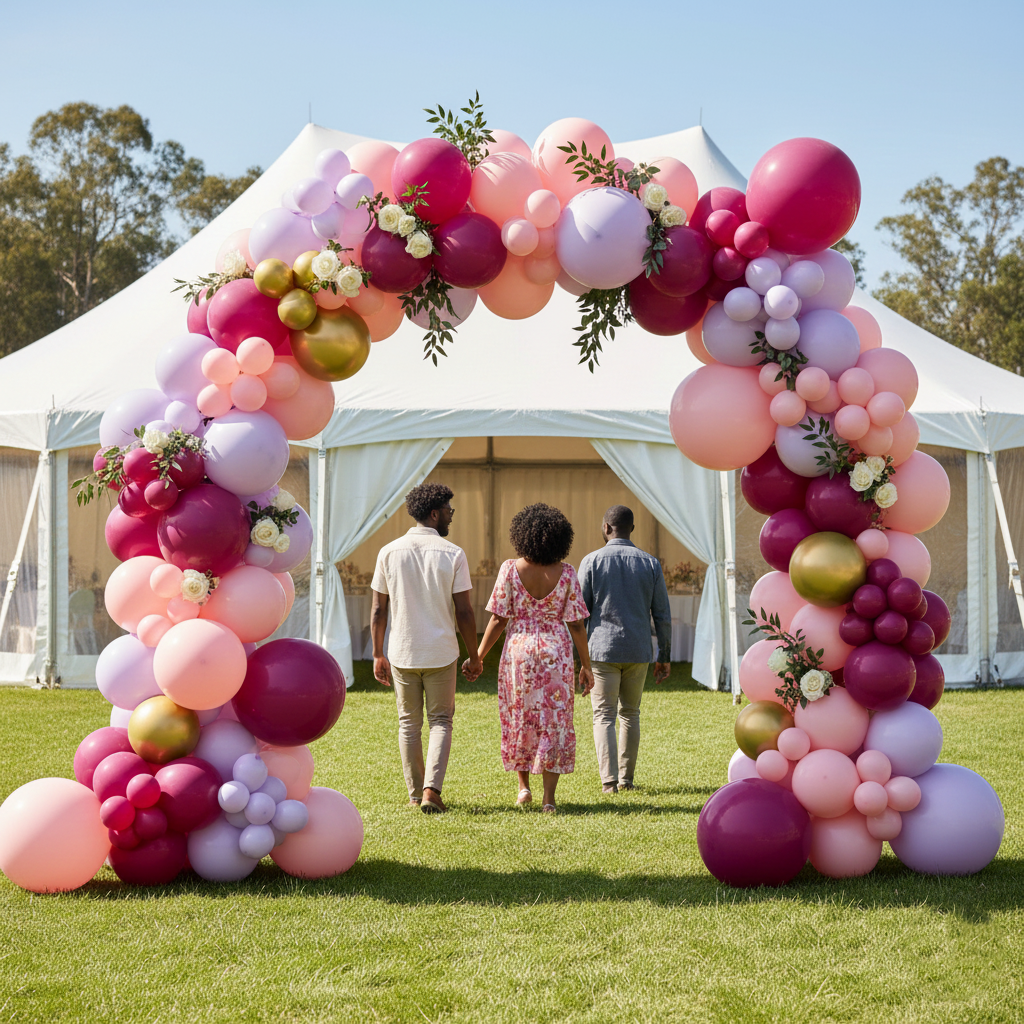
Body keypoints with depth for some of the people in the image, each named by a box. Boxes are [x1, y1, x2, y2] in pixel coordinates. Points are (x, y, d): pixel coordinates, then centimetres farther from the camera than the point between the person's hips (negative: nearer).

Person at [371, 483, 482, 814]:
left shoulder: (389, 553, -1)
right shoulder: (453, 554, -7)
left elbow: (378, 610, 1)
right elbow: (464, 613, -7)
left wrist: (378, 655, 10)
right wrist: (474, 657, 3)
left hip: (402, 653, 2)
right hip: (441, 654, -2)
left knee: (409, 723, 14)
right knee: (440, 721, 9)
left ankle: (415, 794, 19)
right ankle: (431, 790, -8)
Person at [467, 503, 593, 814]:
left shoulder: (511, 569, -8)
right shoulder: (566, 573, -6)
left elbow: (498, 619, -7)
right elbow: (576, 624, -4)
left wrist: (479, 656, 1)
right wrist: (586, 666, 4)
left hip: (519, 649, 0)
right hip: (556, 654, 0)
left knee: (520, 718, 17)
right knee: (553, 721, 5)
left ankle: (524, 786, 24)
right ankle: (549, 797, 0)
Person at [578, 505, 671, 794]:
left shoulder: (592, 561, -3)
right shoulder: (650, 563, 4)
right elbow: (662, 614, 5)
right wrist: (664, 656, 12)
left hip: (603, 649, -3)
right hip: (639, 651, 3)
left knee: (604, 715, 0)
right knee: (630, 714, 14)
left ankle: (609, 780, -10)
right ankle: (626, 778, 16)